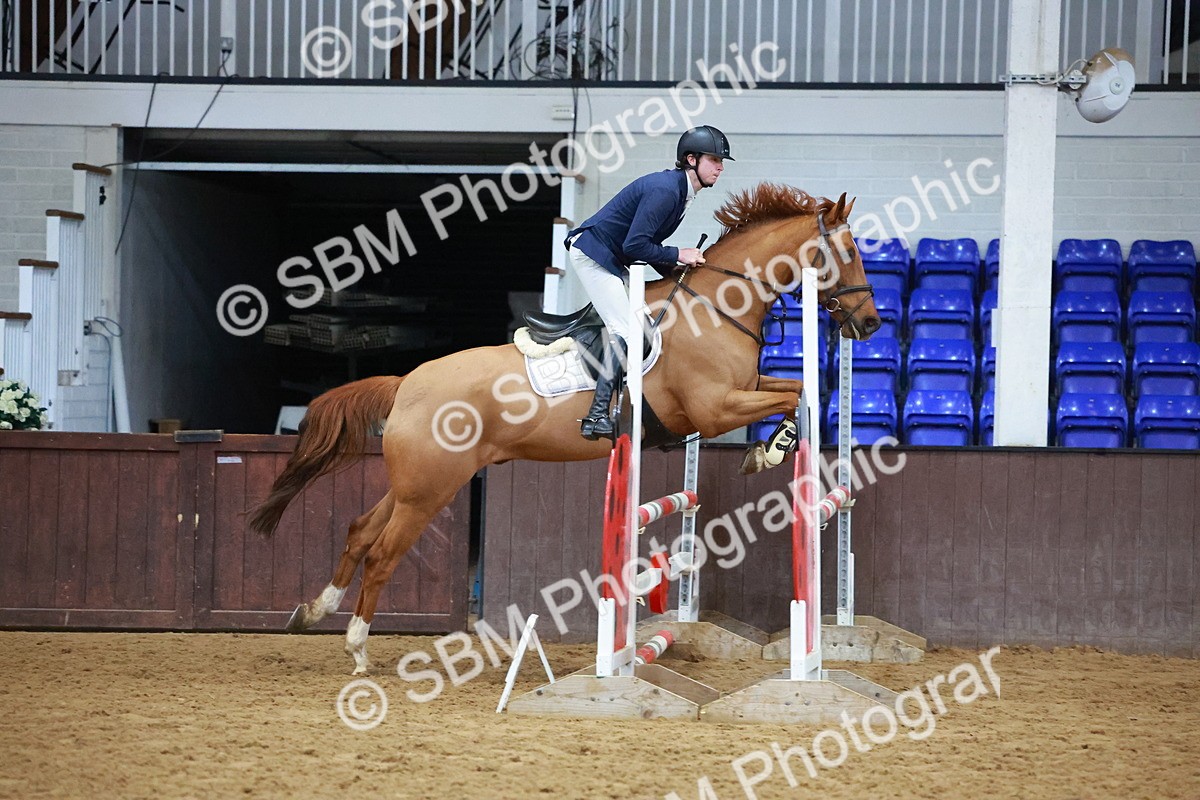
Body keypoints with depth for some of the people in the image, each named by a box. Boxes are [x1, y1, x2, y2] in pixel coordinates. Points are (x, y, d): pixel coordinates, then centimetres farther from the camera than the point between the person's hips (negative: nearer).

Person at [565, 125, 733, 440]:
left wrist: (672, 272, 6)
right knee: (627, 331, -18)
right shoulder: (664, 189, -23)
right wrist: (677, 256, -16)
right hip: (592, 255, -11)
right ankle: (597, 417, -21)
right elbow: (635, 246, -26)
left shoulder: (679, 189, 9)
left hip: (612, 260, 11)